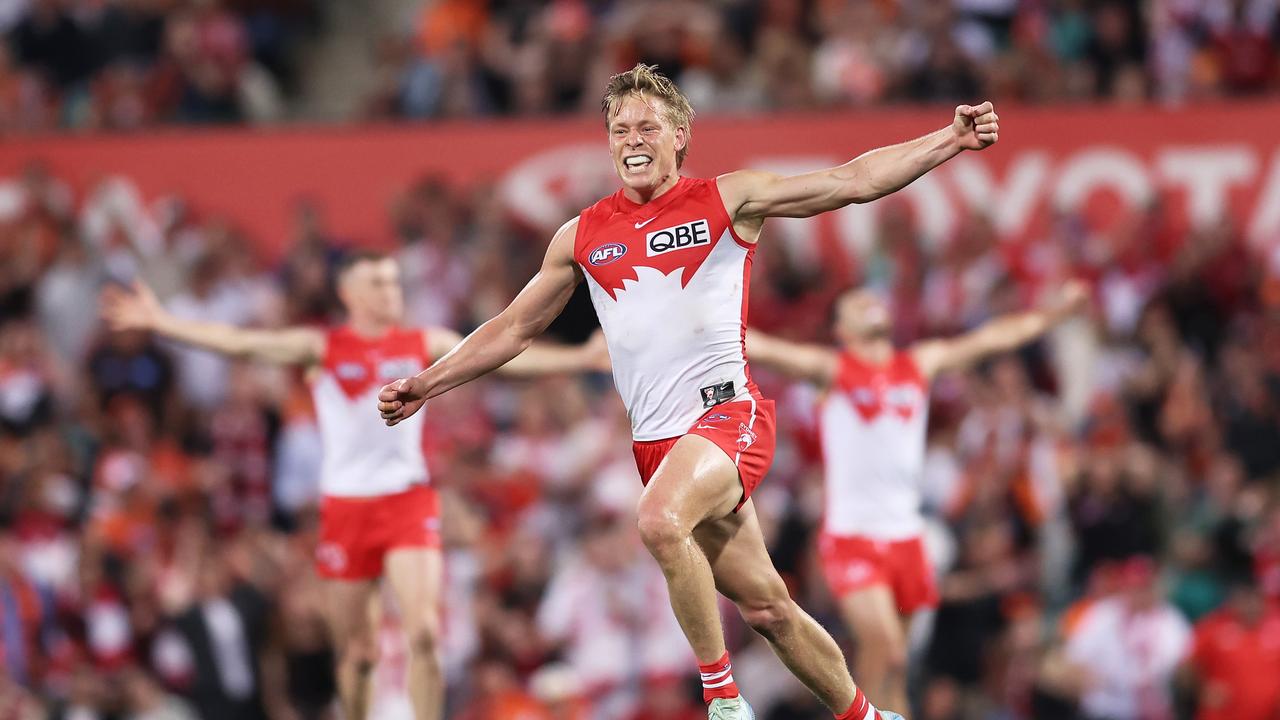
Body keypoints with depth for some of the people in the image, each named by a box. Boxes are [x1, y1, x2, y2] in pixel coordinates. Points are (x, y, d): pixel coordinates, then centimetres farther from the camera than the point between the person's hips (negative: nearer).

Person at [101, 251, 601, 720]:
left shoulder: (426, 345, 7)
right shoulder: (322, 347, 1)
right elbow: (240, 344, -7)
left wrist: (584, 357, -3)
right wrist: (157, 322, -17)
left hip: (409, 501, 0)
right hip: (346, 503, 0)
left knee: (424, 632, -16)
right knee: (356, 652, 5)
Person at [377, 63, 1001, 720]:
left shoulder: (728, 201, 2)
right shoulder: (582, 236, 13)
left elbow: (853, 181, -1)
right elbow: (515, 328, 23)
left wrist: (953, 140, -10)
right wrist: (423, 385, 20)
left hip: (727, 413, -5)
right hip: (656, 439, 5)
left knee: (659, 520, -33)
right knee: (765, 608, 7)